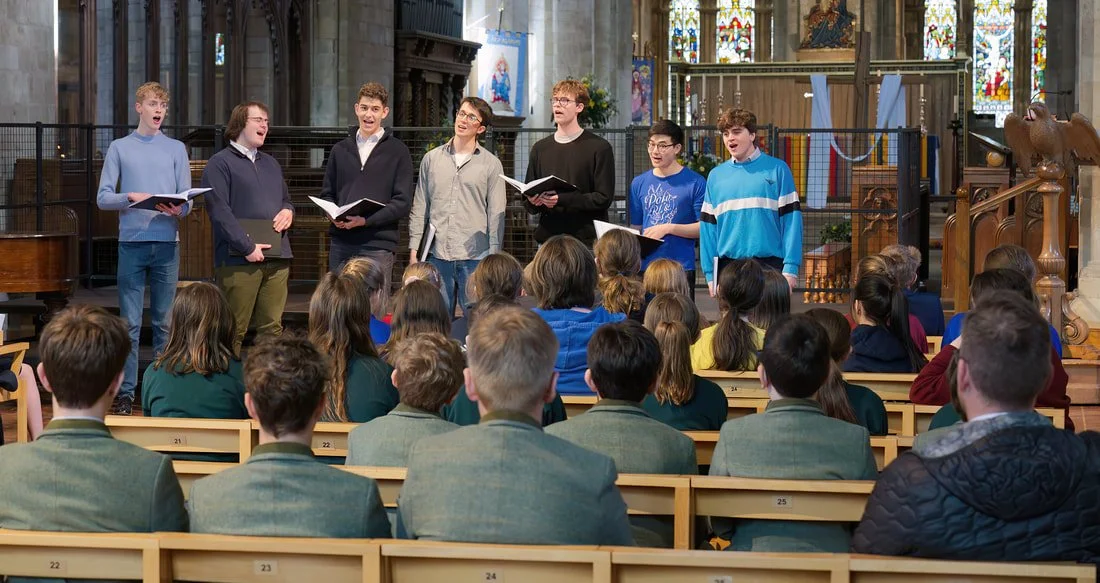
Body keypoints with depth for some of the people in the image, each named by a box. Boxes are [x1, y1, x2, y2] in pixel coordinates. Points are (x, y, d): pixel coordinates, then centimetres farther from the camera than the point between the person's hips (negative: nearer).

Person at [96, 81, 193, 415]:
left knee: (164, 321, 3)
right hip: (132, 242, -1)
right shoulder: (119, 148, 9)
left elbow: (187, 198, 7)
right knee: (130, 322, -2)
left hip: (167, 242, 1)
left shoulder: (176, 149, 12)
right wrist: (131, 197, -15)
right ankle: (125, 392, 0)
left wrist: (178, 210, -16)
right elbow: (103, 197, 3)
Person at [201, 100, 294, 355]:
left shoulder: (271, 164, 23)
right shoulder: (220, 164, -1)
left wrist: (288, 211, 6)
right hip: (238, 259, -7)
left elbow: (285, 199, 32)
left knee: (272, 328, 5)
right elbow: (220, 211, -11)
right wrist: (247, 247, -17)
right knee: (234, 331, -4)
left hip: (277, 258, 7)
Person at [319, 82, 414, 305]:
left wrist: (366, 220, -17)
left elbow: (402, 202, -4)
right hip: (341, 242, 4)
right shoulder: (341, 149, 17)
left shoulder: (397, 151, 3)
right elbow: (327, 193, 18)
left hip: (378, 244, -4)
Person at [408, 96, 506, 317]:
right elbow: (419, 209, 12)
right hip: (437, 255, 2)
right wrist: (413, 251, 5)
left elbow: (496, 215, 3)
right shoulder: (431, 159, 11)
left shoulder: (491, 164, 5)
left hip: (475, 257, -2)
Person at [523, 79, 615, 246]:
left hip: (586, 240, -4)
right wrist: (532, 202, -6)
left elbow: (604, 198, -7)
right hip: (548, 237, 4)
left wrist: (562, 199, -17)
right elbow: (527, 198, 18)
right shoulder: (540, 148, 16)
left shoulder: (599, 147, 0)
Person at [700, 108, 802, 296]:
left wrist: (791, 267, -10)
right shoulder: (716, 175, 10)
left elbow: (791, 220, -3)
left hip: (769, 265, -3)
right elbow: (708, 226, 10)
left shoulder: (777, 169, 1)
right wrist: (710, 273, 3)